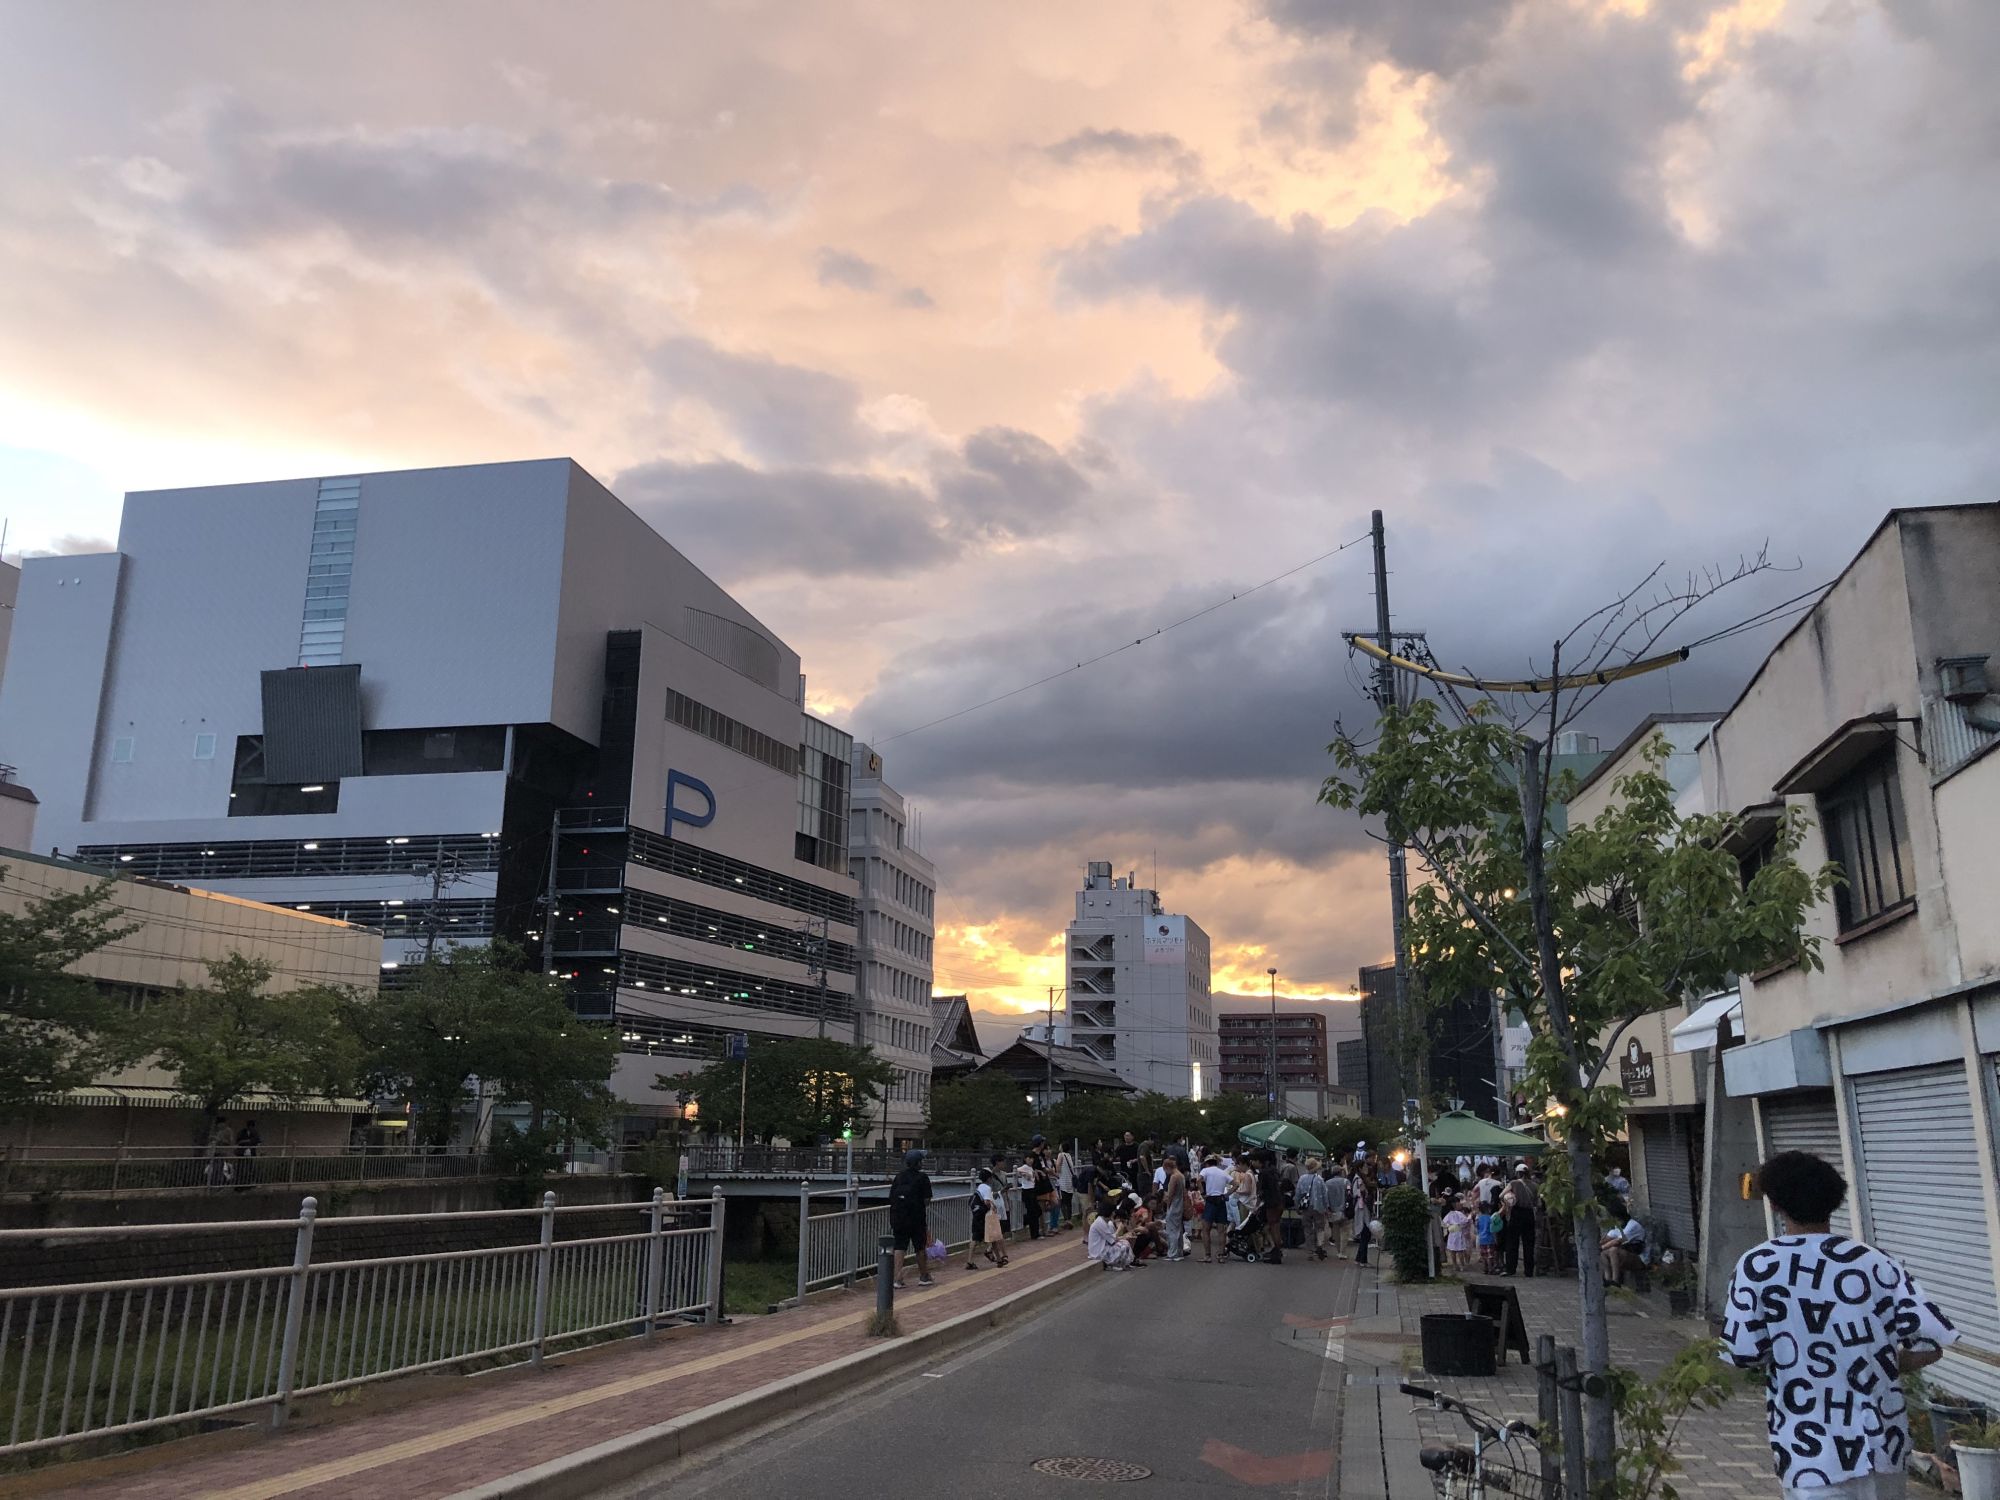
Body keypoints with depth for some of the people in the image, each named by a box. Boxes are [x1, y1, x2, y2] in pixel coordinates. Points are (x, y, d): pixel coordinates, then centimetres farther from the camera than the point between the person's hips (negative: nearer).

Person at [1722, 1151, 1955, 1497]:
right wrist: (1881, 1369, 13)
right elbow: (1932, 1342, -6)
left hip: (1813, 1453, -3)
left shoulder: (1758, 1266, -10)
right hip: (1883, 1442, 4)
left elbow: (1743, 1354, -12)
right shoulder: (1876, 1263, -3)